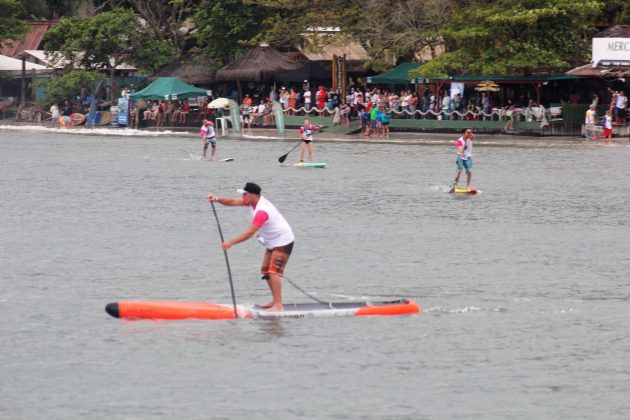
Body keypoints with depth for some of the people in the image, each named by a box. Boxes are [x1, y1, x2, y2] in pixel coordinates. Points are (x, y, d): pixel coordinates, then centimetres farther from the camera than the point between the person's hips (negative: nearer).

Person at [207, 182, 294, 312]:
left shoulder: (261, 211, -30)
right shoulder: (253, 201, 0)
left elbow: (249, 233, -33)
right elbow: (233, 202, 2)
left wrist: (230, 243, -33)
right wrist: (218, 199, -15)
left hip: (283, 242, -11)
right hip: (272, 242, 11)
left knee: (273, 271, -18)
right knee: (265, 271, 12)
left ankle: (278, 305, -22)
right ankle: (275, 301, 19)